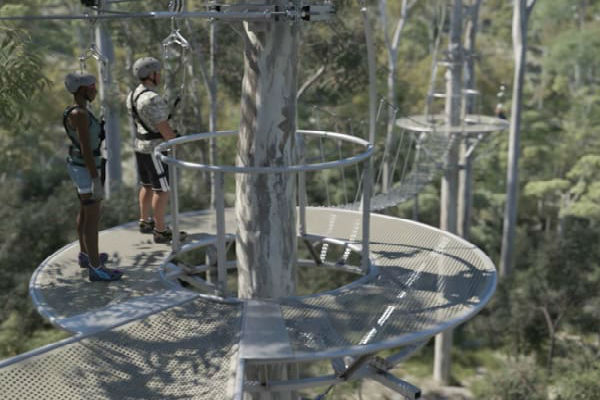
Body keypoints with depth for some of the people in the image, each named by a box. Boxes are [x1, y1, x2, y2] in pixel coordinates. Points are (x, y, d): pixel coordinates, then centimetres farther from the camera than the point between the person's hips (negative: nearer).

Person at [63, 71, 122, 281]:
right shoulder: (80, 114, -25)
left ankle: (86, 254, 38)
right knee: (93, 218, -2)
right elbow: (86, 149, -26)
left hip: (81, 166, 10)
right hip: (86, 171, -10)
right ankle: (96, 268, 8)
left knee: (85, 212, 23)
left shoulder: (78, 111, 7)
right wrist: (97, 182, -24)